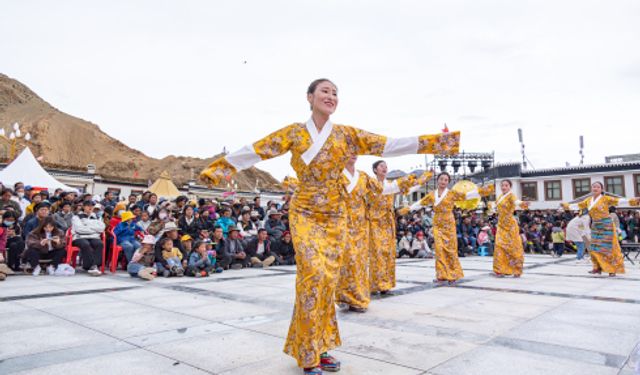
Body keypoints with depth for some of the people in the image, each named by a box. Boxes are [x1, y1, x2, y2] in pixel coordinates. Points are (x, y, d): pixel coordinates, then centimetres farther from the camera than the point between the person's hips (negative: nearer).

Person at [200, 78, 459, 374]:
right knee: (313, 274, -14)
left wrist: (437, 142, -5)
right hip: (305, 214, -3)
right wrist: (222, 166, -5)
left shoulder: (347, 134, 4)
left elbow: (389, 146, -1)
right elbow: (256, 150, -2)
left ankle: (318, 347, 19)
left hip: (335, 216, 3)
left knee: (328, 278, 4)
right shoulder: (295, 133, 0)